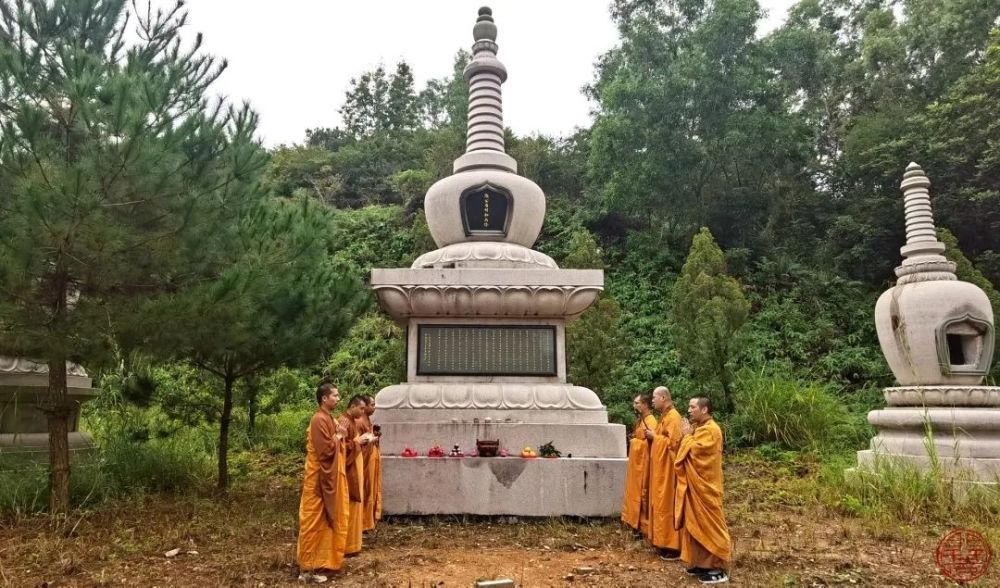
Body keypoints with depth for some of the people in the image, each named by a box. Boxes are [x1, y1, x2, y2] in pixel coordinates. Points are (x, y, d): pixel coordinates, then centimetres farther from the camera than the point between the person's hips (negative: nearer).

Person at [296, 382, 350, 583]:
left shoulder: (327, 418, 12)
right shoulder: (319, 419, -19)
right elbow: (326, 449, -23)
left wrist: (338, 436, 2)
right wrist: (338, 437, -9)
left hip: (329, 476, 10)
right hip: (319, 477, -10)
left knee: (324, 520, 16)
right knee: (314, 521, -2)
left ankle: (319, 560, 26)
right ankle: (308, 567, 5)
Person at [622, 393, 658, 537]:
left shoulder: (650, 421, -17)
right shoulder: (640, 420, 14)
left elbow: (650, 443, -24)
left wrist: (634, 442, -16)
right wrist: (633, 440, 7)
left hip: (643, 462, -10)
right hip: (636, 461, 10)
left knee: (642, 494, -4)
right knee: (634, 493, 13)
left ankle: (643, 526, 4)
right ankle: (636, 523, 22)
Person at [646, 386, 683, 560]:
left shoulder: (673, 417, -17)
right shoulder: (665, 415, 14)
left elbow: (673, 441, -25)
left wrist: (654, 436, -14)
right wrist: (653, 436, 4)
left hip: (668, 468, -10)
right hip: (660, 467, 10)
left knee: (667, 505, -5)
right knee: (660, 504, 14)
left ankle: (673, 546, 1)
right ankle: (664, 541, 21)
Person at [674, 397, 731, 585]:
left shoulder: (710, 430, -18)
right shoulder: (699, 427, 12)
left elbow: (692, 451, -23)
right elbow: (685, 452, 13)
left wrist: (687, 435, -9)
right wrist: (688, 435, 0)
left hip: (705, 486, -10)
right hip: (694, 484, 10)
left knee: (709, 525, -3)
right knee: (697, 524, 13)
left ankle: (717, 569, 5)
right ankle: (702, 563, 21)